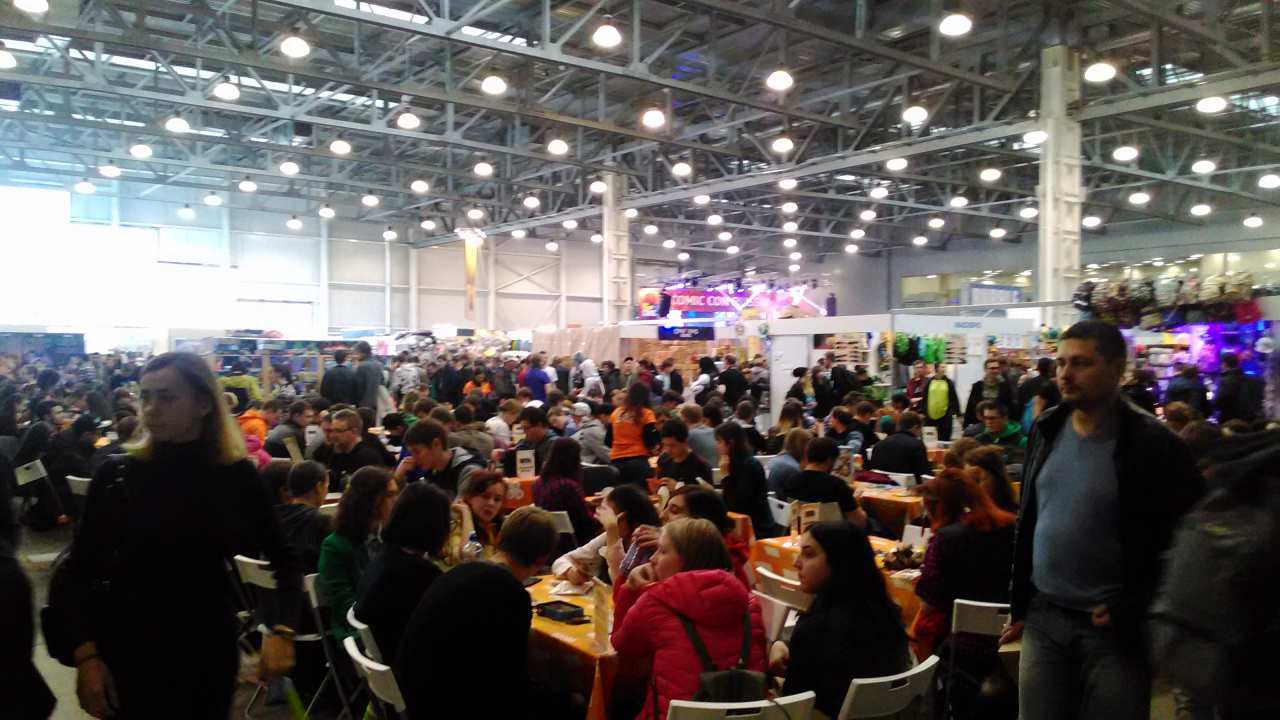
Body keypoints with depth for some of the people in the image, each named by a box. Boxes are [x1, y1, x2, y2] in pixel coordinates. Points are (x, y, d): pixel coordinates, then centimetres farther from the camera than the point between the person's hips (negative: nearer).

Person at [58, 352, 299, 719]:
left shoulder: (237, 476, -6)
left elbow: (284, 562, -2)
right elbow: (78, 572, -4)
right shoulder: (116, 474, -6)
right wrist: (85, 654, -15)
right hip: (131, 650, -1)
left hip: (208, 650, 1)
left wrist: (280, 630, -17)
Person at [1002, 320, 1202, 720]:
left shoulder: (1155, 445, -12)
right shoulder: (1046, 430, 4)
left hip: (1113, 627, -4)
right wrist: (1018, 604, 12)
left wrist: (1129, 612, -12)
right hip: (1043, 617, 5)